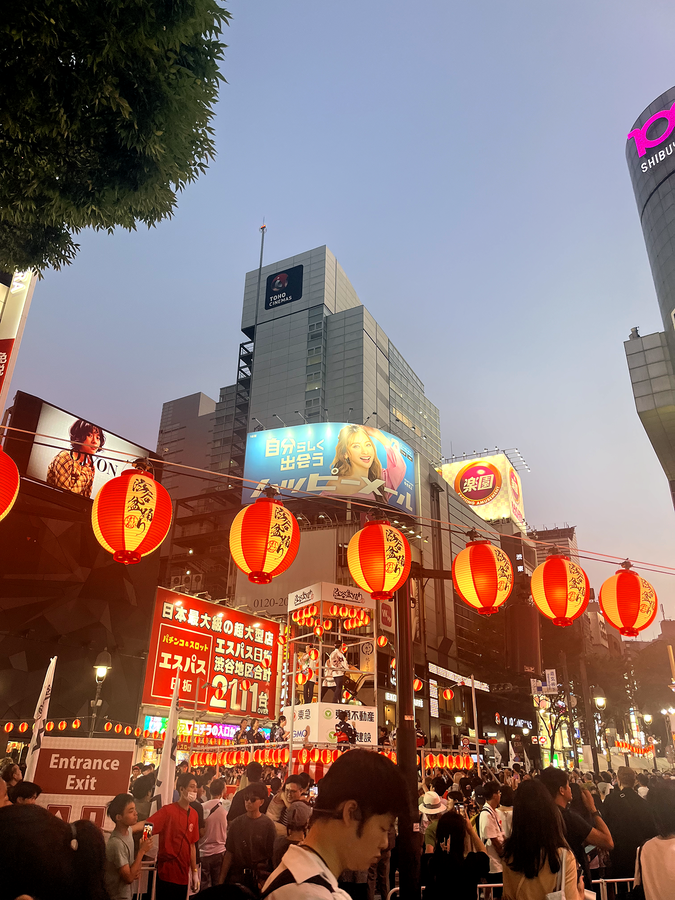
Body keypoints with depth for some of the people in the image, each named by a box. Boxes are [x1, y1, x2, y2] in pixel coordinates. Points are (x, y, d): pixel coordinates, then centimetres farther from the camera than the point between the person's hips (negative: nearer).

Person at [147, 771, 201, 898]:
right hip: (167, 873, -6)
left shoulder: (194, 815, 4)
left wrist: (194, 872, 13)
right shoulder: (168, 811, -14)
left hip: (183, 874, 6)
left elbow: (192, 845, 11)